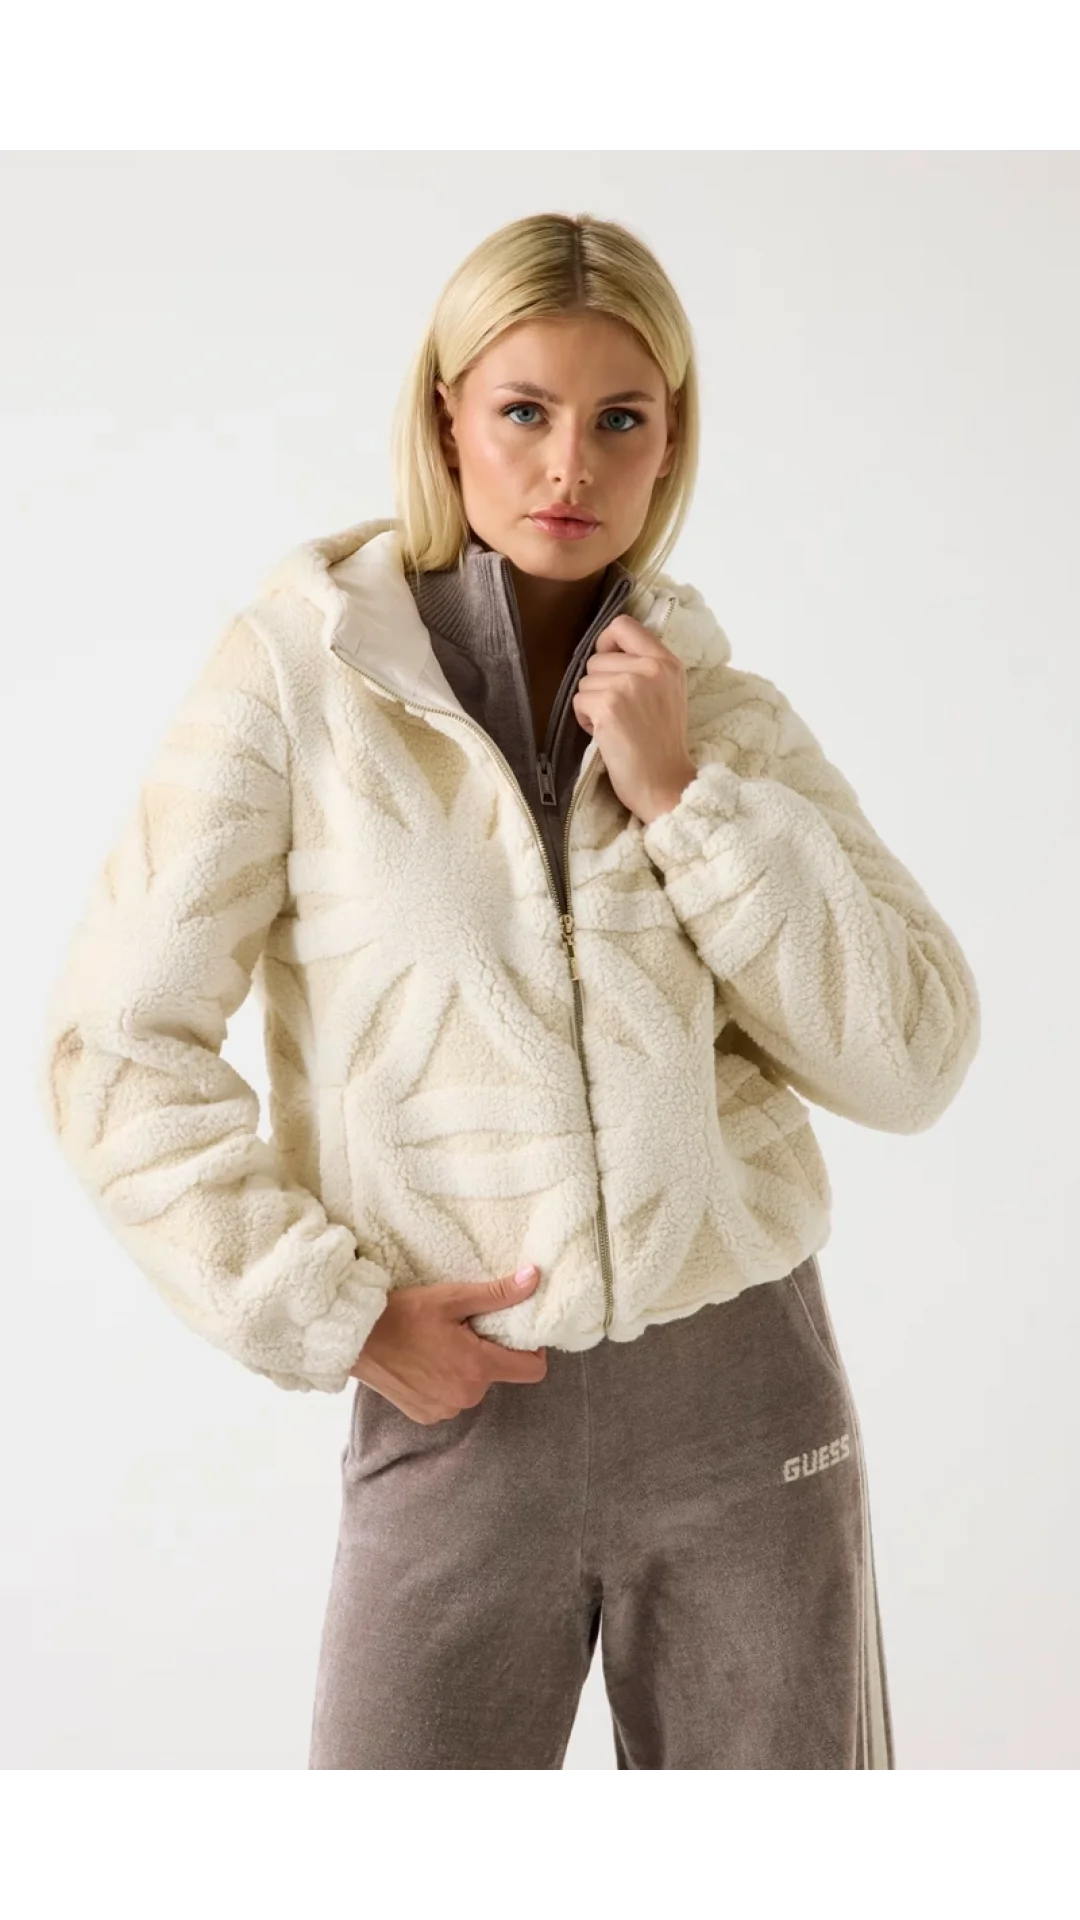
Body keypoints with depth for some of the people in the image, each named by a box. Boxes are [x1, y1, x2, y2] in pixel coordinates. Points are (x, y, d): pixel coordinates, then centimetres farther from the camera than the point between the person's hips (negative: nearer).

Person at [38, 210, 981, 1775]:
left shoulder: (727, 710, 4)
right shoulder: (302, 668, -5)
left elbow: (914, 1058, -3)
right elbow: (118, 1046, -6)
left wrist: (683, 795, -11)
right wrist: (329, 1315, -10)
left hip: (746, 1397, 3)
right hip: (459, 1413, -2)